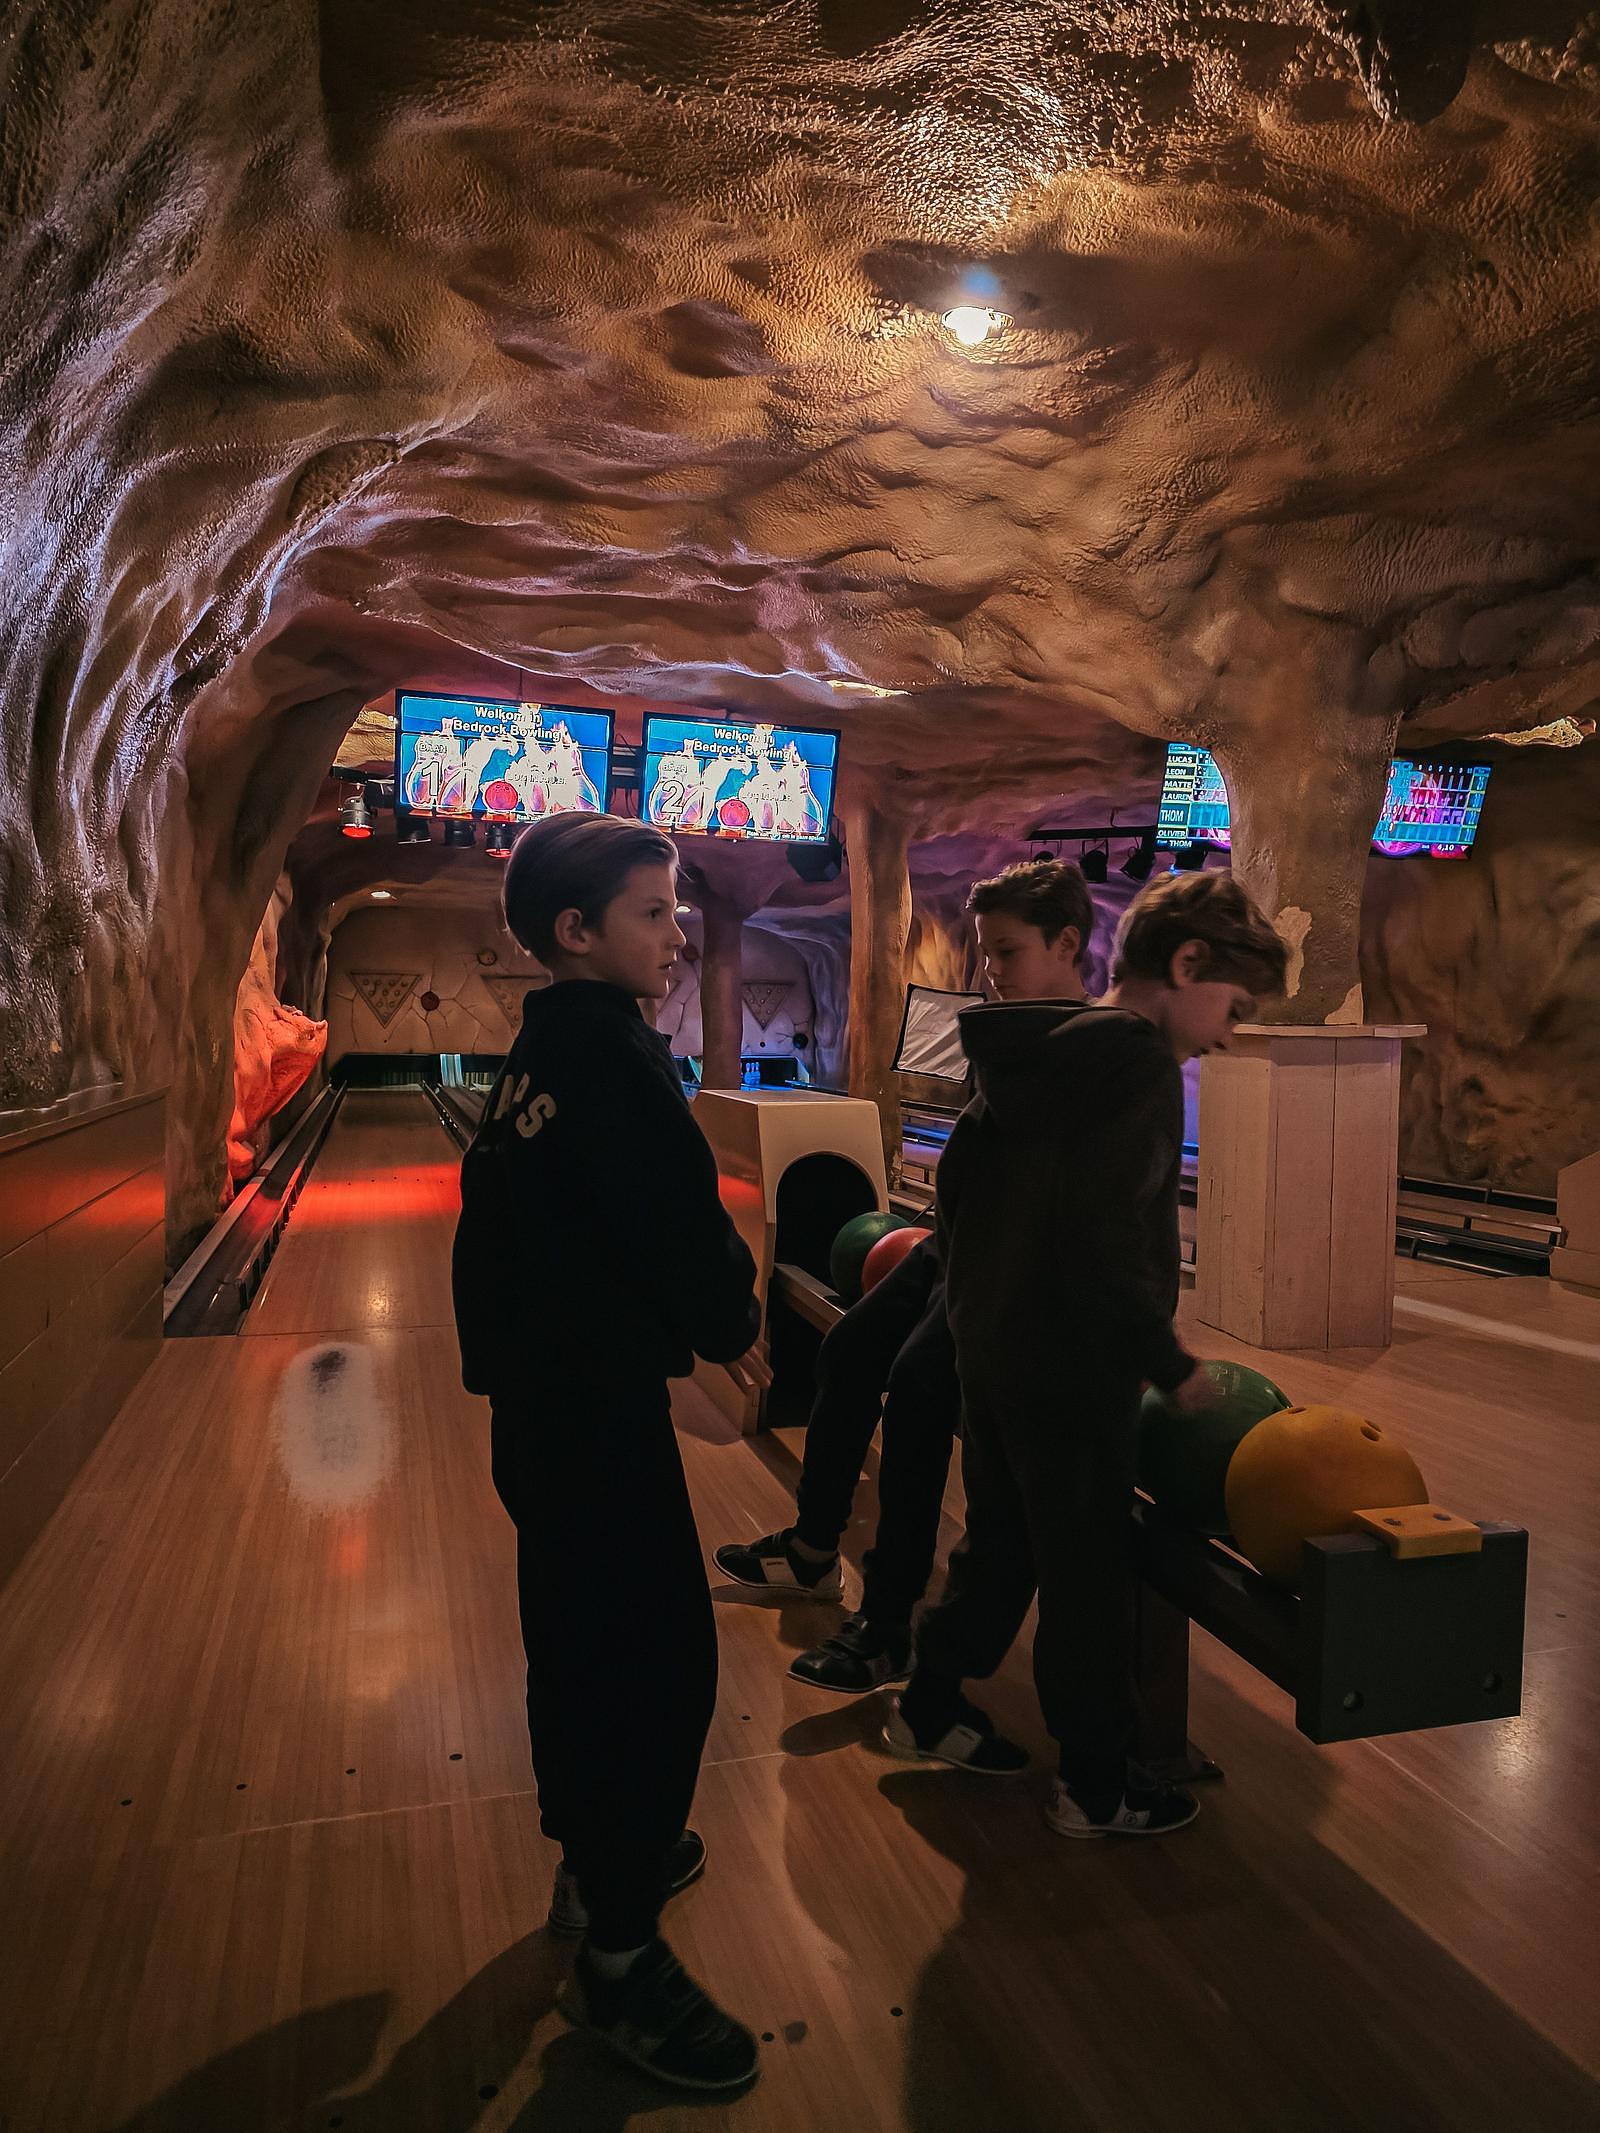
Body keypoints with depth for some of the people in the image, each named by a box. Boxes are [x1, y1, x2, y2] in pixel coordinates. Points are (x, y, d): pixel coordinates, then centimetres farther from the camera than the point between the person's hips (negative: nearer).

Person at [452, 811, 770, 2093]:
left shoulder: (539, 1050, 9)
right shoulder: (612, 1050, -19)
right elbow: (683, 1219, -22)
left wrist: (699, 1317, 11)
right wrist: (733, 1327, -2)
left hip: (540, 1394, 10)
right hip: (602, 1404, -10)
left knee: (578, 1635, 22)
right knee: (660, 1657, 0)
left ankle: (596, 1859, 40)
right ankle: (619, 1956, 13)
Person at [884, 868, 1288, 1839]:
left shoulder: (1042, 1049, 10)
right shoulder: (1136, 1057, -18)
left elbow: (962, 1174, 14)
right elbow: (1108, 1236, -24)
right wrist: (1172, 1364, -14)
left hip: (992, 1347, 9)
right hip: (1071, 1368, -9)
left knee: (1002, 1543, 23)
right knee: (1088, 1576, 7)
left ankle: (930, 1707, 38)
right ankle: (1098, 1788, 24)